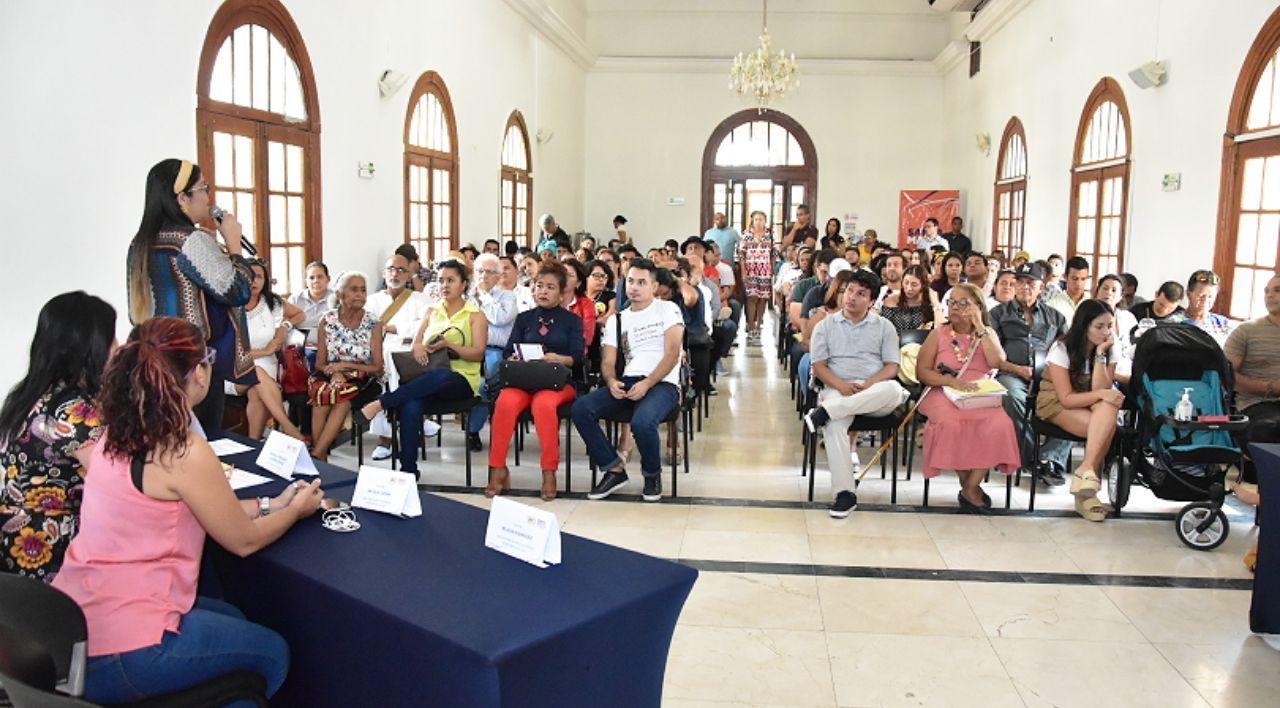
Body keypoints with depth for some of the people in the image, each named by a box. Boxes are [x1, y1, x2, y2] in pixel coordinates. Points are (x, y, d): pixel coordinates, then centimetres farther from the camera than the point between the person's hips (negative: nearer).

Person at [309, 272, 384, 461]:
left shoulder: (373, 324, 0)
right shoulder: (327, 321, 5)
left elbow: (378, 368, -2)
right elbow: (320, 363, 6)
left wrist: (345, 366, -13)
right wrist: (335, 373, -16)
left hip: (361, 381, -1)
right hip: (330, 377, 2)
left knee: (342, 397, -34)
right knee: (320, 392, -33)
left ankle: (315, 455, -30)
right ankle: (322, 458, -30)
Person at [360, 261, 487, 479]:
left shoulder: (475, 314, 10)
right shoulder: (432, 310, 23)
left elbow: (478, 354, -1)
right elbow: (416, 342, 16)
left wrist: (449, 345, -16)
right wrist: (417, 348, -9)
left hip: (461, 379, -3)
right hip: (429, 375, 3)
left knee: (436, 377, -41)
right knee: (411, 405, -32)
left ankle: (379, 404, -38)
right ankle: (408, 469, -33)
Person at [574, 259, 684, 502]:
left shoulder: (668, 309, 6)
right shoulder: (616, 320, 21)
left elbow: (672, 354, -6)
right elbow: (608, 362, 13)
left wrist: (647, 384, -18)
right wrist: (611, 381, -11)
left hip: (662, 384, -5)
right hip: (627, 382, 5)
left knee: (642, 422, -36)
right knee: (581, 409, -20)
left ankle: (652, 474, -4)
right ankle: (615, 469, -8)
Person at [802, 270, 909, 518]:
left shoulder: (884, 327, 15)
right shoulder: (825, 326, 14)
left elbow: (891, 367, 6)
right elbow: (819, 366, 5)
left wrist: (869, 385, -14)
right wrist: (841, 385, -15)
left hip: (875, 390, 1)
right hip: (838, 389, -1)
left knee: (894, 390, -36)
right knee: (834, 425, -35)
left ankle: (825, 411, -36)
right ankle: (843, 494, -33)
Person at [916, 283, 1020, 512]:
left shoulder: (987, 334, 16)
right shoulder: (939, 334, 11)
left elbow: (996, 362, -6)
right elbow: (922, 371, 2)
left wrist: (979, 326, -5)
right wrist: (950, 380, -15)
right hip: (944, 396, -1)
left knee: (1000, 424, -30)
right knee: (951, 423, -35)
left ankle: (971, 489, -19)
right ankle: (969, 485, -13)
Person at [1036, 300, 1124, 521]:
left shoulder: (1110, 348, 0)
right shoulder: (1062, 348, -14)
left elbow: (1101, 391, -12)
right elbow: (1066, 398, -18)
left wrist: (1100, 355, -19)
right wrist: (1101, 394, -31)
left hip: (1091, 405, 5)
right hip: (1056, 403, -5)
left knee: (1109, 407, -32)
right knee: (1106, 428, -31)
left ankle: (1085, 471, -28)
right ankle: (1089, 481, -27)